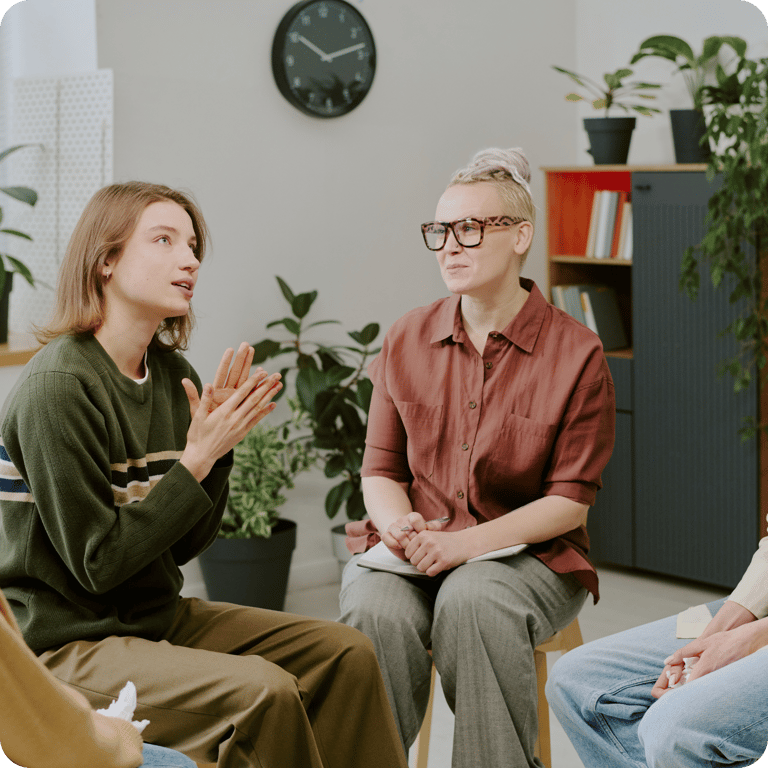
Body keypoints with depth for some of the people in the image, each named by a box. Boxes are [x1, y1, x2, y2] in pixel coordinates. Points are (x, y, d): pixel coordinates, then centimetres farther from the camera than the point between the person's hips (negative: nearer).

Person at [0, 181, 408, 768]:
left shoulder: (173, 374, 4)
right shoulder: (57, 389, -19)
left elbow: (184, 547, 7)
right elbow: (99, 562, -20)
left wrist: (218, 448, -9)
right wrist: (197, 458, -20)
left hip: (158, 615, 8)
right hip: (67, 645, -8)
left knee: (348, 654, -1)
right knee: (263, 689, -27)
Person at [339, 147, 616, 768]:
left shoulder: (577, 353, -3)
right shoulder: (407, 339, 9)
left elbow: (570, 501, -5)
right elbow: (381, 467, 12)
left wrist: (465, 542, -17)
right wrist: (399, 523, -12)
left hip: (526, 553, -2)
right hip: (409, 551, 3)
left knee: (471, 601, -36)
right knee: (376, 611, -31)